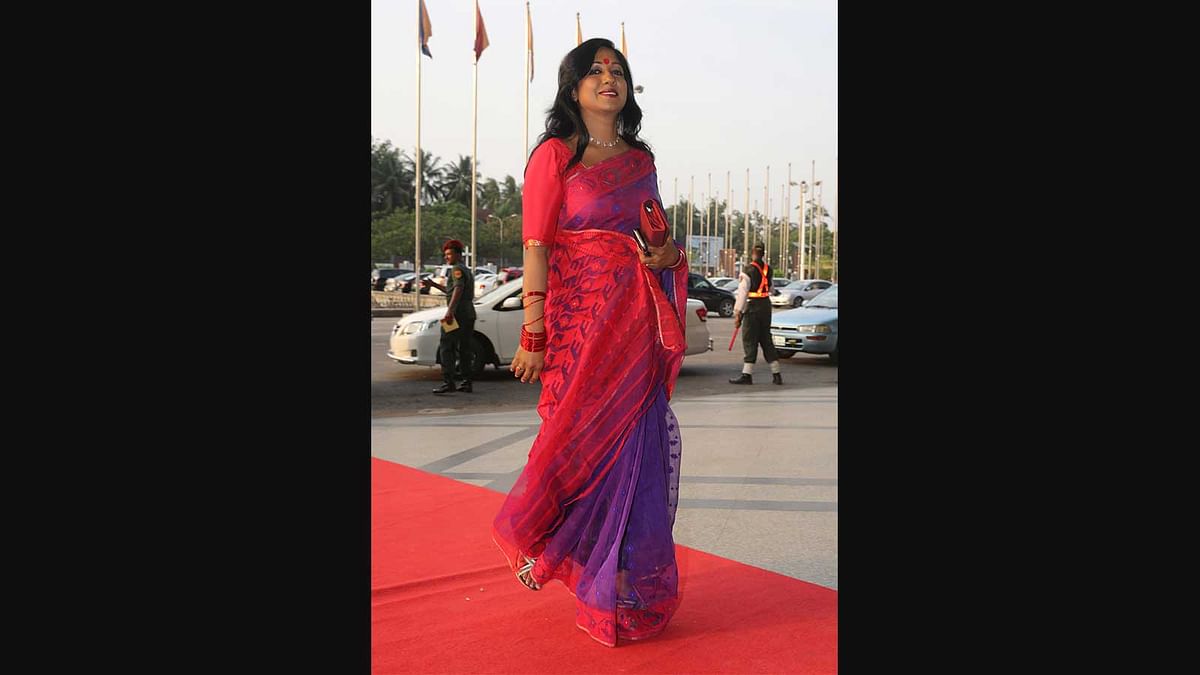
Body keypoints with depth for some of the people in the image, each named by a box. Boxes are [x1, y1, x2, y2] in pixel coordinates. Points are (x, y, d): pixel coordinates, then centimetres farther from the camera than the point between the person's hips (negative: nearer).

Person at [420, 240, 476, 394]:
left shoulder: (457, 270, -6)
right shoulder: (467, 271, 24)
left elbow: (458, 289, -22)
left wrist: (449, 311, -31)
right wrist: (433, 284, 35)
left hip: (457, 314, -10)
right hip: (469, 313, 10)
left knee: (446, 348, -9)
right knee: (464, 349, 10)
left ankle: (448, 383, -15)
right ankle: (466, 382, 10)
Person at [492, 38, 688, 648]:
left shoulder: (641, 160, 15)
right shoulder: (555, 154, -1)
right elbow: (536, 248, -7)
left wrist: (670, 254, 0)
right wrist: (534, 337, -13)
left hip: (638, 323, 5)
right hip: (579, 323, -5)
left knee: (634, 450, 5)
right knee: (585, 447, 0)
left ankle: (631, 583, 19)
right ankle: (598, 592, 21)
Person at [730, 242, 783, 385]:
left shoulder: (748, 270, -11)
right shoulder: (768, 269, 10)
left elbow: (742, 293, -14)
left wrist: (737, 313, -13)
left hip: (753, 306, -6)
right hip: (766, 305, 6)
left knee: (749, 341, -2)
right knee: (766, 339, 13)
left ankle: (747, 375, -2)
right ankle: (776, 374, 14)